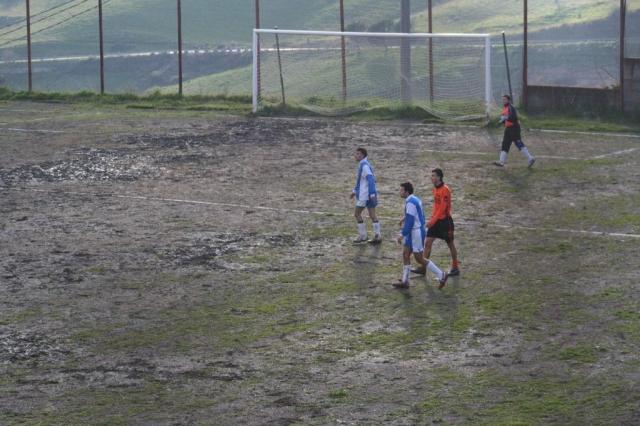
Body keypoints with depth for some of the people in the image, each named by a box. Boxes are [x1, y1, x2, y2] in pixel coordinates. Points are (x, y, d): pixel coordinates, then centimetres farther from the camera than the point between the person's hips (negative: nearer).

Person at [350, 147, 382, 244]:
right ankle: (377, 237, 8)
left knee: (357, 214, 1)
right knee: (372, 215, 8)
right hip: (369, 195, 9)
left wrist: (372, 194, -29)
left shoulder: (364, 165, -16)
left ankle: (363, 236, 5)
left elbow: (371, 179, -25)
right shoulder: (363, 164, 14)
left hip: (365, 195, -9)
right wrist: (355, 191, 29)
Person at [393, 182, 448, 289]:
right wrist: (406, 218, 18)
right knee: (405, 254, 11)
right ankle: (404, 281, 14)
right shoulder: (415, 199, 10)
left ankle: (441, 275, 3)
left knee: (419, 258, -3)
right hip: (414, 232, 10)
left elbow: (410, 221, -25)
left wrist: (402, 235, -21)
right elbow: (418, 215, 20)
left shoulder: (410, 203, -22)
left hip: (416, 233, -10)